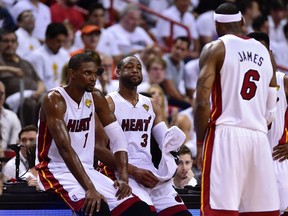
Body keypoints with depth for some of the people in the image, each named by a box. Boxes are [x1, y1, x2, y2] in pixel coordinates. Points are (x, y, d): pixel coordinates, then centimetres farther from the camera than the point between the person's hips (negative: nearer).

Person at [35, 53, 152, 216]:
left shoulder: (95, 97, 5)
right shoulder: (55, 100, -17)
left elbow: (118, 138, 2)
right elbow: (64, 148, -28)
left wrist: (124, 178, -14)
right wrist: (89, 189, -37)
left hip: (87, 170, 7)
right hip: (57, 172, -7)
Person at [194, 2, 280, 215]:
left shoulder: (215, 49, 1)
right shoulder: (264, 53, 17)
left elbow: (202, 103, -7)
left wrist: (200, 143, 0)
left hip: (226, 135, -5)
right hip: (259, 138, 5)